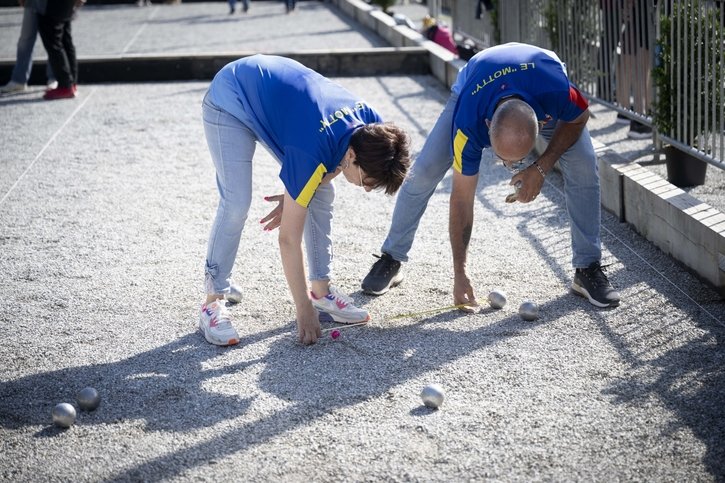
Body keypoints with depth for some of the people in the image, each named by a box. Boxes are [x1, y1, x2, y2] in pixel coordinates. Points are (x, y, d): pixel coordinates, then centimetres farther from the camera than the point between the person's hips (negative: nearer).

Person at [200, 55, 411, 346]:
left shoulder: (371, 124, -20)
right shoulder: (311, 154, -39)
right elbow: (289, 239, -31)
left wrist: (295, 197, -2)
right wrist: (304, 312, -26)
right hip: (230, 100, -7)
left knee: (322, 194, -1)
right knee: (236, 204, -19)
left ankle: (321, 290, 9)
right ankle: (213, 302, -8)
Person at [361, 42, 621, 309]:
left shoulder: (557, 90, -45)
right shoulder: (468, 125, -41)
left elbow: (578, 118, -17)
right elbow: (462, 199, -28)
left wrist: (541, 168, -26)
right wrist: (459, 274, -24)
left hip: (539, 90, 1)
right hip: (474, 91, -1)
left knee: (583, 164, -19)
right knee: (424, 171, -13)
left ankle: (587, 268, -3)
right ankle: (391, 260, 6)